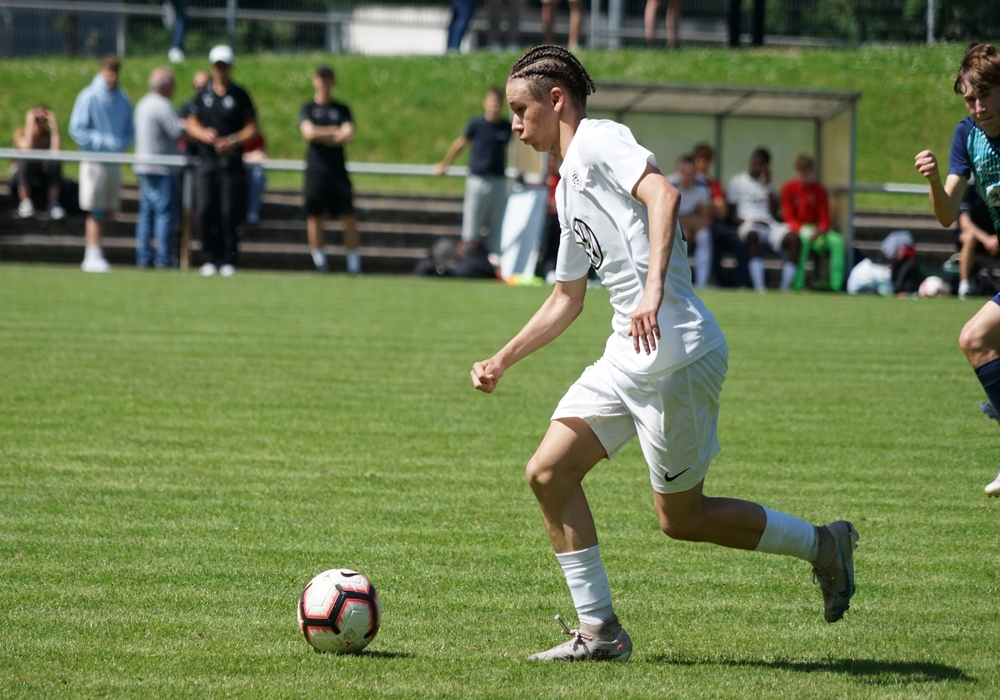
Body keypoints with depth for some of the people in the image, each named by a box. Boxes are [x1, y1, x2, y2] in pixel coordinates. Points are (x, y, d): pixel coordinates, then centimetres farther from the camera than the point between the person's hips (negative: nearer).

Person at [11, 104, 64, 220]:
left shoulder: (49, 136, -1)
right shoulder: (20, 133, -5)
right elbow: (26, 149, -28)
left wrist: (54, 126, -19)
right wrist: (30, 124, -25)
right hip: (22, 179, -2)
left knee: (54, 163, -28)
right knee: (25, 162, -34)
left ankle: (53, 204, -27)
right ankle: (25, 202, -29)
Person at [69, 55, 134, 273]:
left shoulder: (123, 100, 10)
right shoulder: (89, 97, -4)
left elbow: (130, 131, 15)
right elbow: (77, 130, -7)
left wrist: (121, 143, -7)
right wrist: (104, 142, -14)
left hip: (115, 162, 5)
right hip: (94, 160, -5)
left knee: (105, 212, 5)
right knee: (95, 211, -7)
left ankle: (93, 255, 13)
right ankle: (93, 256, -8)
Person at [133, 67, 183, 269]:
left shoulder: (143, 104, 14)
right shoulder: (162, 106, -16)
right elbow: (179, 133, -19)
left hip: (143, 167, 9)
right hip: (162, 169, -9)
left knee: (146, 212, 10)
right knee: (165, 212, -6)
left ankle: (143, 257, 9)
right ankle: (163, 259, -7)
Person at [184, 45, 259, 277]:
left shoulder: (240, 95, 4)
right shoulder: (203, 93, 10)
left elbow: (252, 128, 4)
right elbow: (191, 123, 15)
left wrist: (233, 141, -13)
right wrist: (203, 134, -6)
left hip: (232, 161, -2)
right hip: (206, 161, 2)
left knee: (230, 213, -4)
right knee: (204, 210, -6)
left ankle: (228, 259, 4)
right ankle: (209, 258, 4)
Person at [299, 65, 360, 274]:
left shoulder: (342, 109, 12)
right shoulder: (307, 109, 9)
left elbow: (348, 135, -1)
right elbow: (308, 132, -8)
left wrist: (321, 135, -6)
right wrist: (334, 132, -3)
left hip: (338, 169, 1)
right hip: (315, 169, -1)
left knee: (348, 216, -5)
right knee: (314, 216, -3)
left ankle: (354, 260, -2)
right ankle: (319, 260, 4)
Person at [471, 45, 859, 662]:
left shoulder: (598, 141, -6)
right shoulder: (569, 187, 22)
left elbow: (663, 193, -25)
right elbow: (567, 299, 31)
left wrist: (654, 287, -36)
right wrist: (502, 362, 28)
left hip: (675, 353, -10)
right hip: (627, 358, 10)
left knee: (681, 517, 0)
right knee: (548, 474, 1)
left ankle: (822, 545, 18)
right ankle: (599, 631, 5)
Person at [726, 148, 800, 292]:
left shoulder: (767, 182, 23)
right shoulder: (737, 182, 13)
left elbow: (774, 209, 10)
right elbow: (731, 212, 7)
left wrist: (768, 185, 4)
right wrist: (740, 220, -13)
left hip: (769, 223, 4)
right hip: (747, 223, -4)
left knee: (793, 239, -24)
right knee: (752, 236, -41)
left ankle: (785, 286, -27)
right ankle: (759, 286, -49)